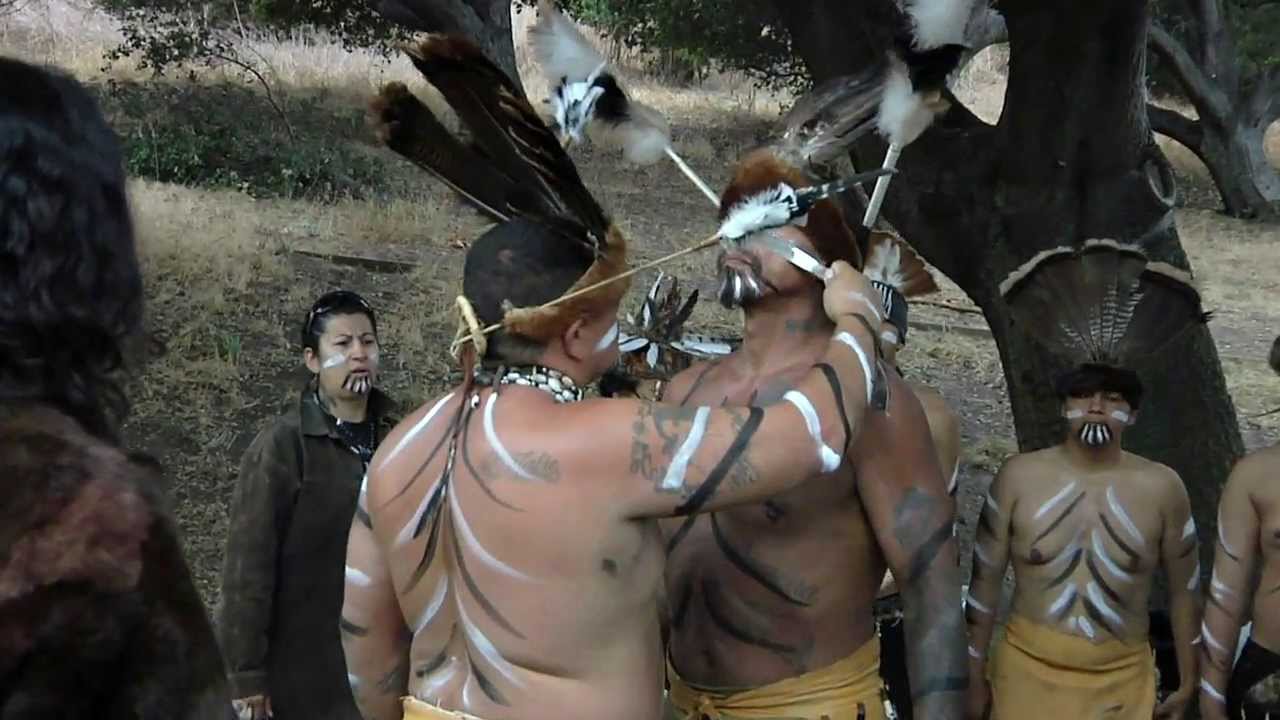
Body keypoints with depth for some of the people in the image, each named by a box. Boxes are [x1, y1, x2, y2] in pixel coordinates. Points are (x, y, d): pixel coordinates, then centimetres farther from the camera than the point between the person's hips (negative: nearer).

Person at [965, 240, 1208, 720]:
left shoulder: (1161, 487, -4)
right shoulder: (1019, 476, -4)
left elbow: (1183, 591, 5)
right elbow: (985, 582, 0)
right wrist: (975, 675, 1)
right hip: (1027, 671, 0)